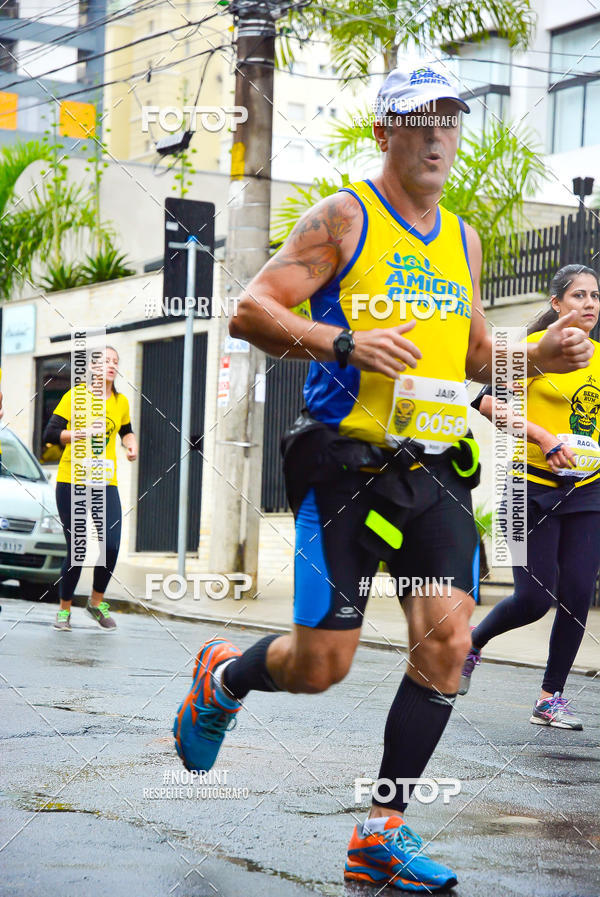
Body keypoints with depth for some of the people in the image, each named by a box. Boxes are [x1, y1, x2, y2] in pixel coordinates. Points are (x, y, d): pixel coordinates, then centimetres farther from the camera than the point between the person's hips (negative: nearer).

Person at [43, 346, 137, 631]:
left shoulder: (121, 402, 8)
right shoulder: (75, 396, -3)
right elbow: (50, 433, -8)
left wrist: (132, 444, 7)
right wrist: (84, 433, -20)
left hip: (105, 483, 3)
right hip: (71, 481, -3)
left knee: (111, 546, -11)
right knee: (76, 550, -3)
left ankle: (97, 602, 14)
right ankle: (64, 608, 18)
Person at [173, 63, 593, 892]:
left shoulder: (462, 240, 17)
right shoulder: (343, 218, -1)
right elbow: (249, 312, -8)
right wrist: (343, 342, -22)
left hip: (436, 471, 5)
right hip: (347, 466, -5)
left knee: (447, 638, -12)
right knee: (321, 664, -5)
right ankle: (222, 678, 31)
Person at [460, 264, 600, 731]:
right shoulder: (536, 348, -7)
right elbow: (489, 402, -13)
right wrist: (543, 436, -20)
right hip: (534, 487, -5)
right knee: (534, 598, -8)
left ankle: (551, 697, 9)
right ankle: (472, 643, 21)